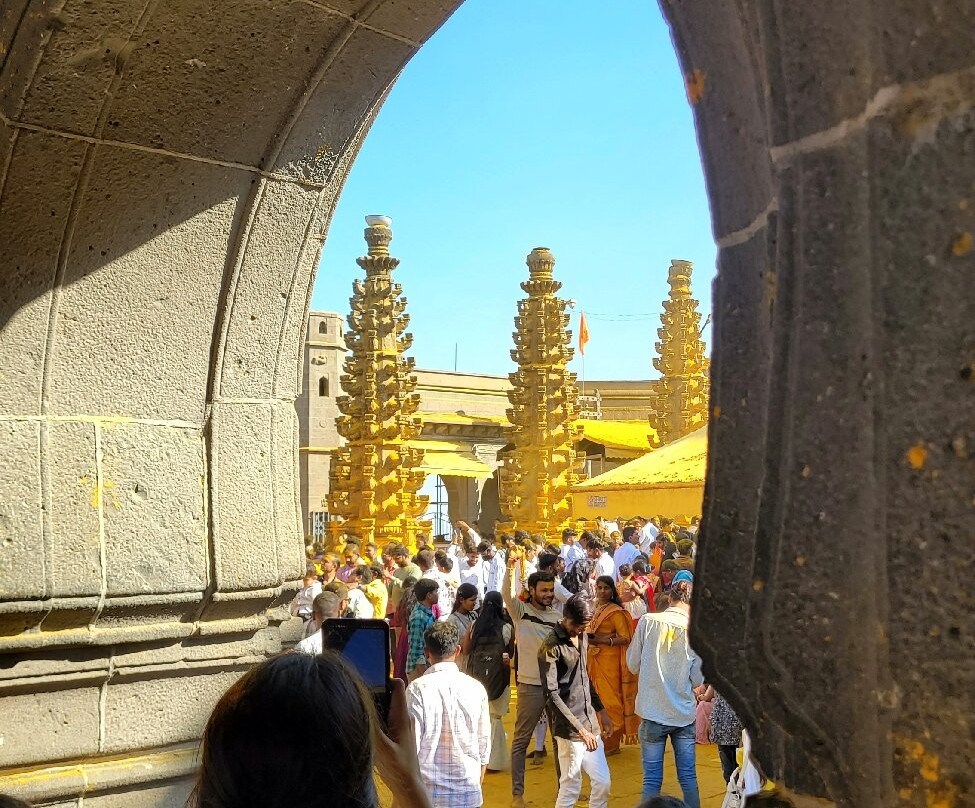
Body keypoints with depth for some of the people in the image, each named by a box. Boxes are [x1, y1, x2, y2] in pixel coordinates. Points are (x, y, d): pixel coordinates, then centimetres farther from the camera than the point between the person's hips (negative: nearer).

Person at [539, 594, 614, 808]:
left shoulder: (581, 637, 10)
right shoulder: (551, 646, -14)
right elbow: (552, 694, -17)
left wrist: (601, 711, 18)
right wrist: (579, 728, -18)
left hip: (590, 723, 8)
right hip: (569, 728, -8)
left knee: (602, 782, 11)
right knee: (571, 788, -2)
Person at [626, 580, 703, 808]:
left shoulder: (647, 621, -7)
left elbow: (633, 664, 2)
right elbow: (698, 680, -2)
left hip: (653, 713, -1)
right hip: (684, 714, 1)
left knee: (652, 779, 5)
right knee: (688, 777, 11)